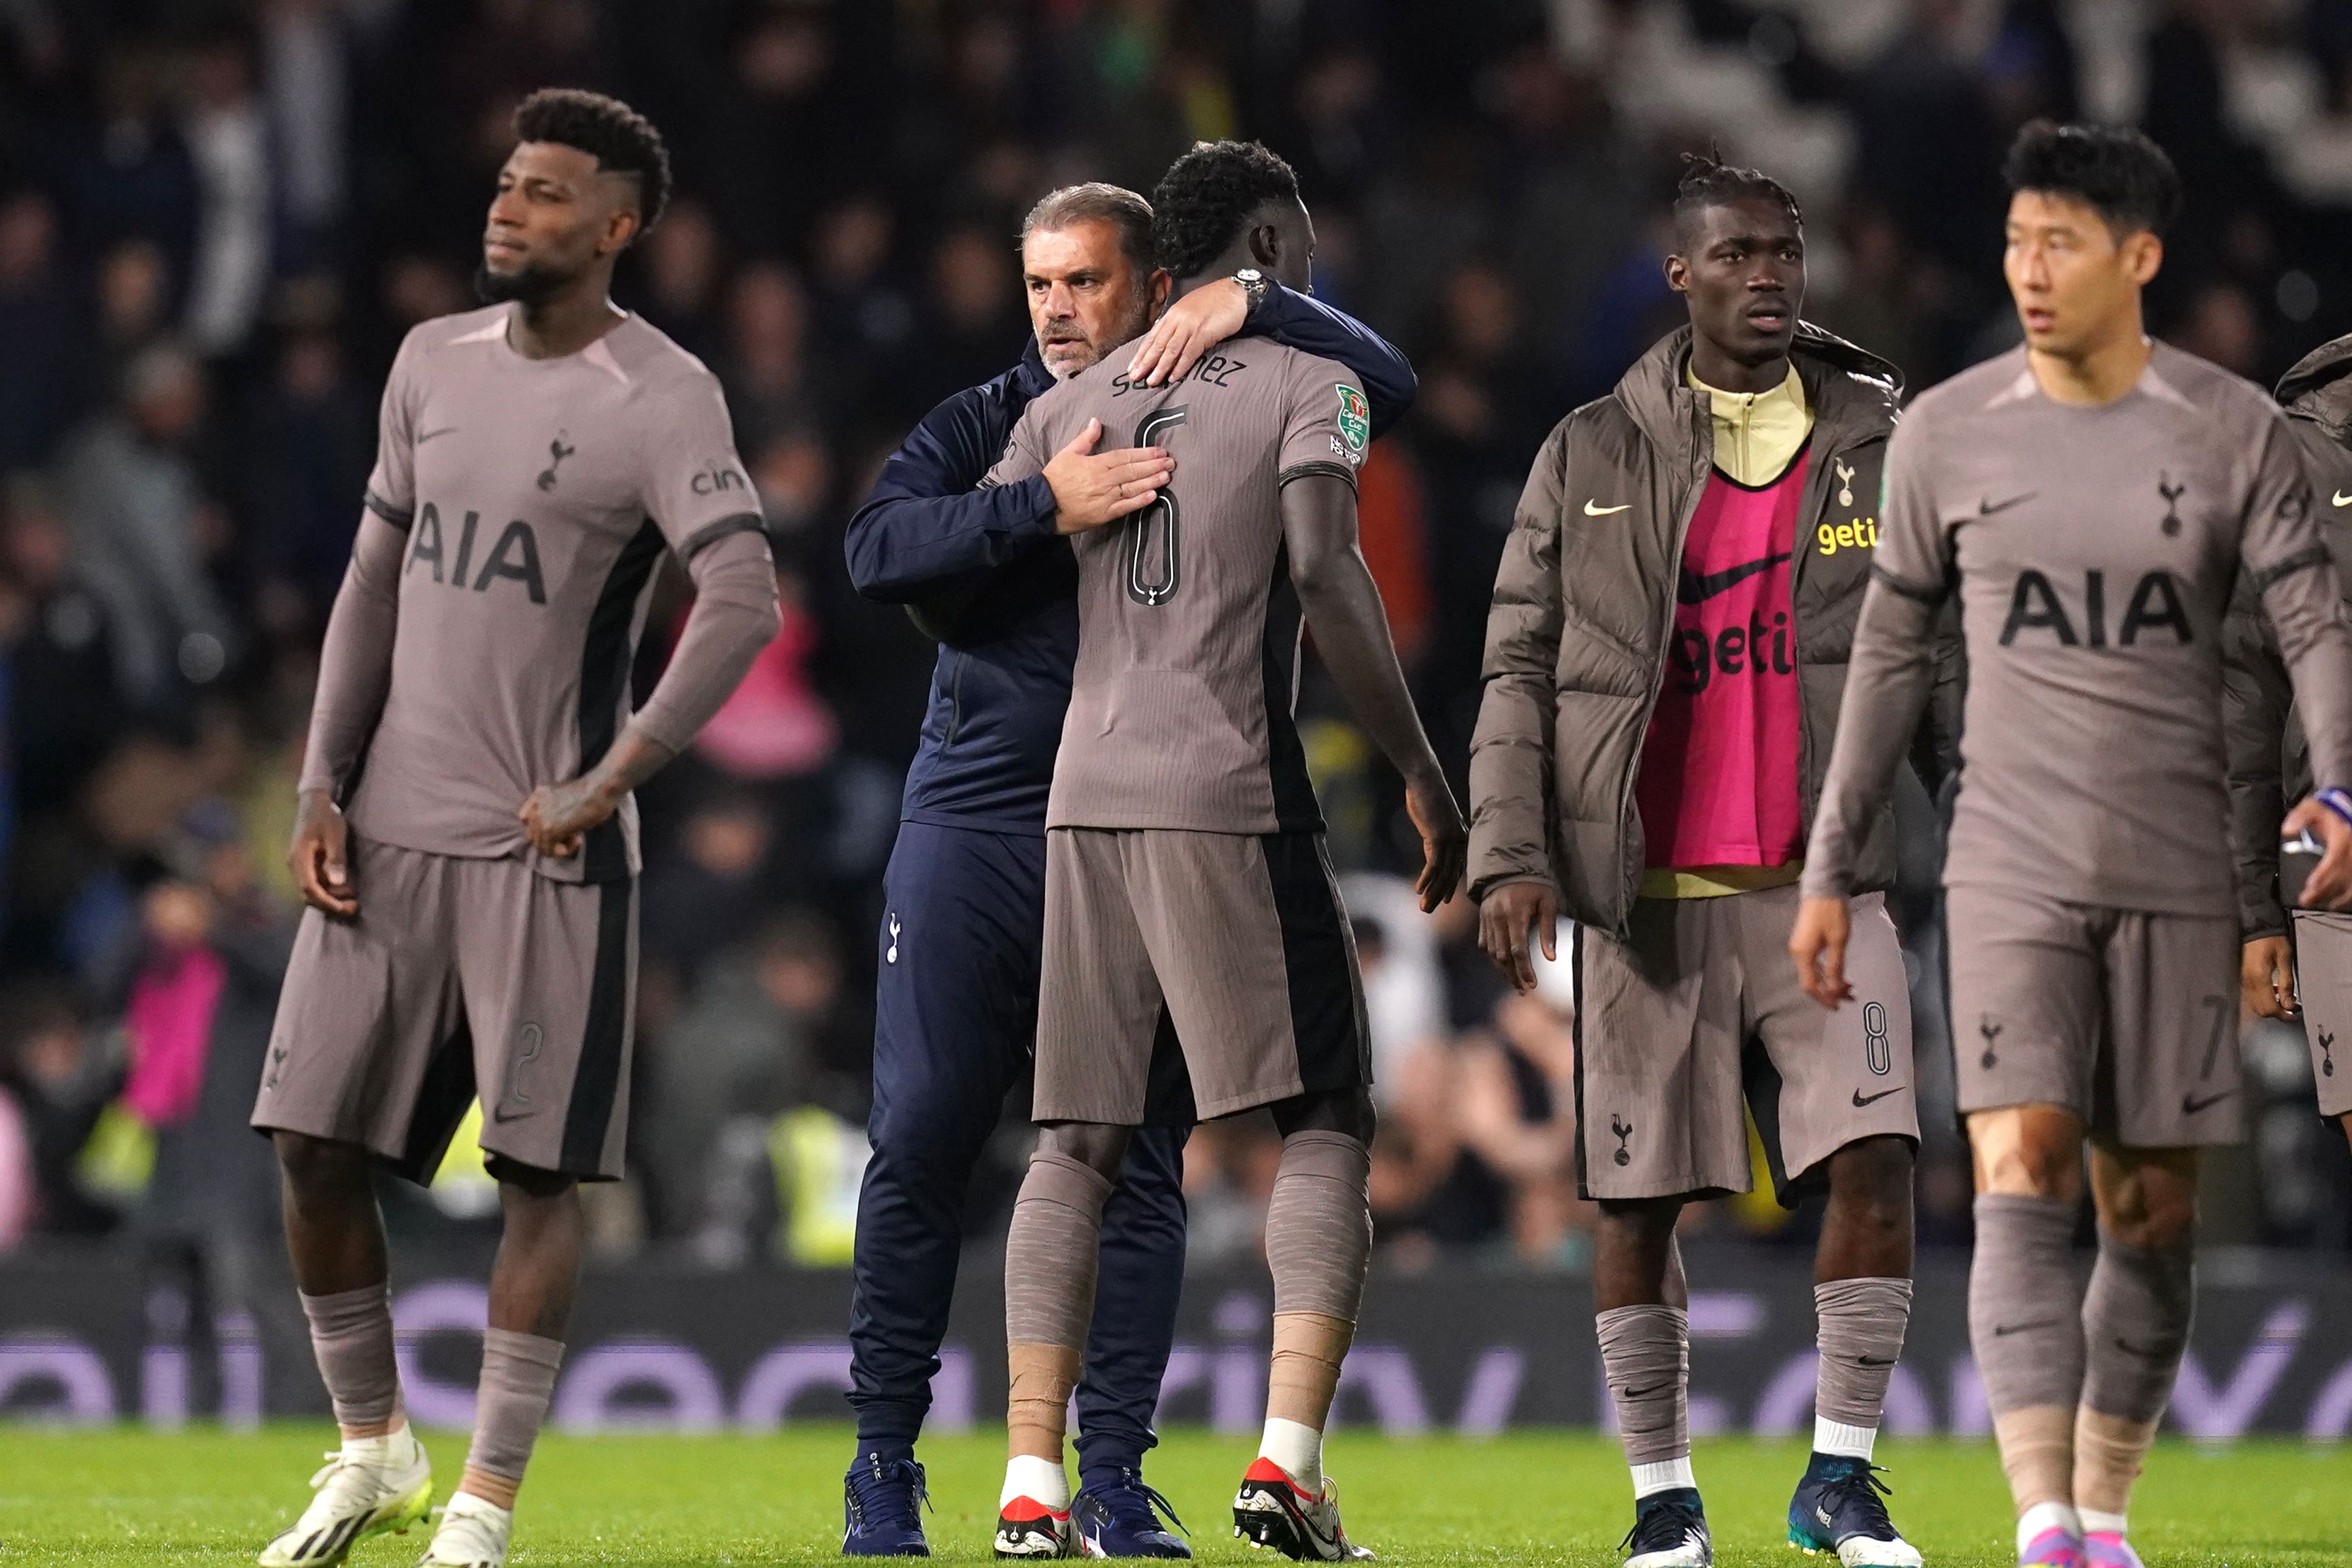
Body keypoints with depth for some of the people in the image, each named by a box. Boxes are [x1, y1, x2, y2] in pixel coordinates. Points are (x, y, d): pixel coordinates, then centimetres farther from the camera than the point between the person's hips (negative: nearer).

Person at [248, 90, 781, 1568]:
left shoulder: (661, 397, -9)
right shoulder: (437, 363, 11)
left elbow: (745, 604, -20)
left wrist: (609, 781, -25)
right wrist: (322, 791, 7)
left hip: (549, 849, -6)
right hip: (392, 832, 6)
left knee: (540, 1171, -3)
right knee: (314, 1150, 3)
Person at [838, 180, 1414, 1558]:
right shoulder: (981, 426, 8)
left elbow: (1388, 384, 1)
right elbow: (879, 549, -9)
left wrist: (1250, 305, -11)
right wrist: (1046, 508, -21)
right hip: (976, 824, 0)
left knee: (1137, 1161, 0)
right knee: (922, 1142, -1)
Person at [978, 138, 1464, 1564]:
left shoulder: (1080, 402, 16)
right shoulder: (1307, 380, 0)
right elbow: (1323, 569, -13)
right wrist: (1425, 776, -9)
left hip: (1086, 799, 5)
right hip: (1231, 796, -5)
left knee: (1080, 1144, 8)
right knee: (1326, 1122, 2)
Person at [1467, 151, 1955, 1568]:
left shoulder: (1881, 439, 8)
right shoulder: (1594, 457, 7)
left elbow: (1942, 654, 10)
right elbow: (1521, 667, 6)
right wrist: (1510, 854, -4)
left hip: (1824, 879, 0)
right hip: (1646, 891, 0)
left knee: (1876, 1164, -14)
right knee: (1640, 1199, 2)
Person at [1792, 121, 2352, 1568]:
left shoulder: (2236, 434, -2)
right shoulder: (1948, 434, 2)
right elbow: (1894, 649, 10)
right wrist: (1830, 870, 10)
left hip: (2179, 879, 1)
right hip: (2012, 877, 0)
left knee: (2155, 1215, 5)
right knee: (2022, 1174, -16)